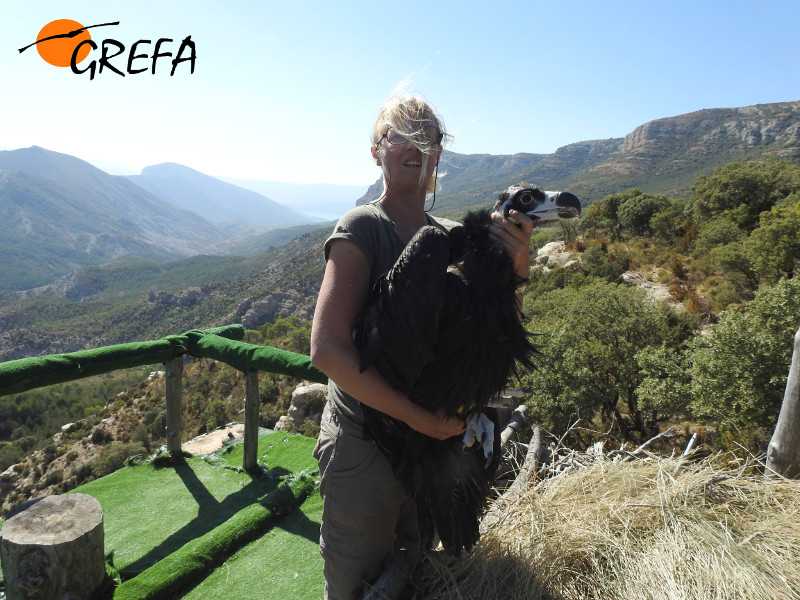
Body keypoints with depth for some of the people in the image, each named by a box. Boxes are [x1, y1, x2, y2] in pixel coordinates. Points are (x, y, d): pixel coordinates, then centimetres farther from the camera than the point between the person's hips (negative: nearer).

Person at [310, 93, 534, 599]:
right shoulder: (364, 227, -14)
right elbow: (328, 350, -23)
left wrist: (516, 269, -15)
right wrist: (419, 417, -21)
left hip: (438, 440, 6)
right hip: (366, 445, -5)